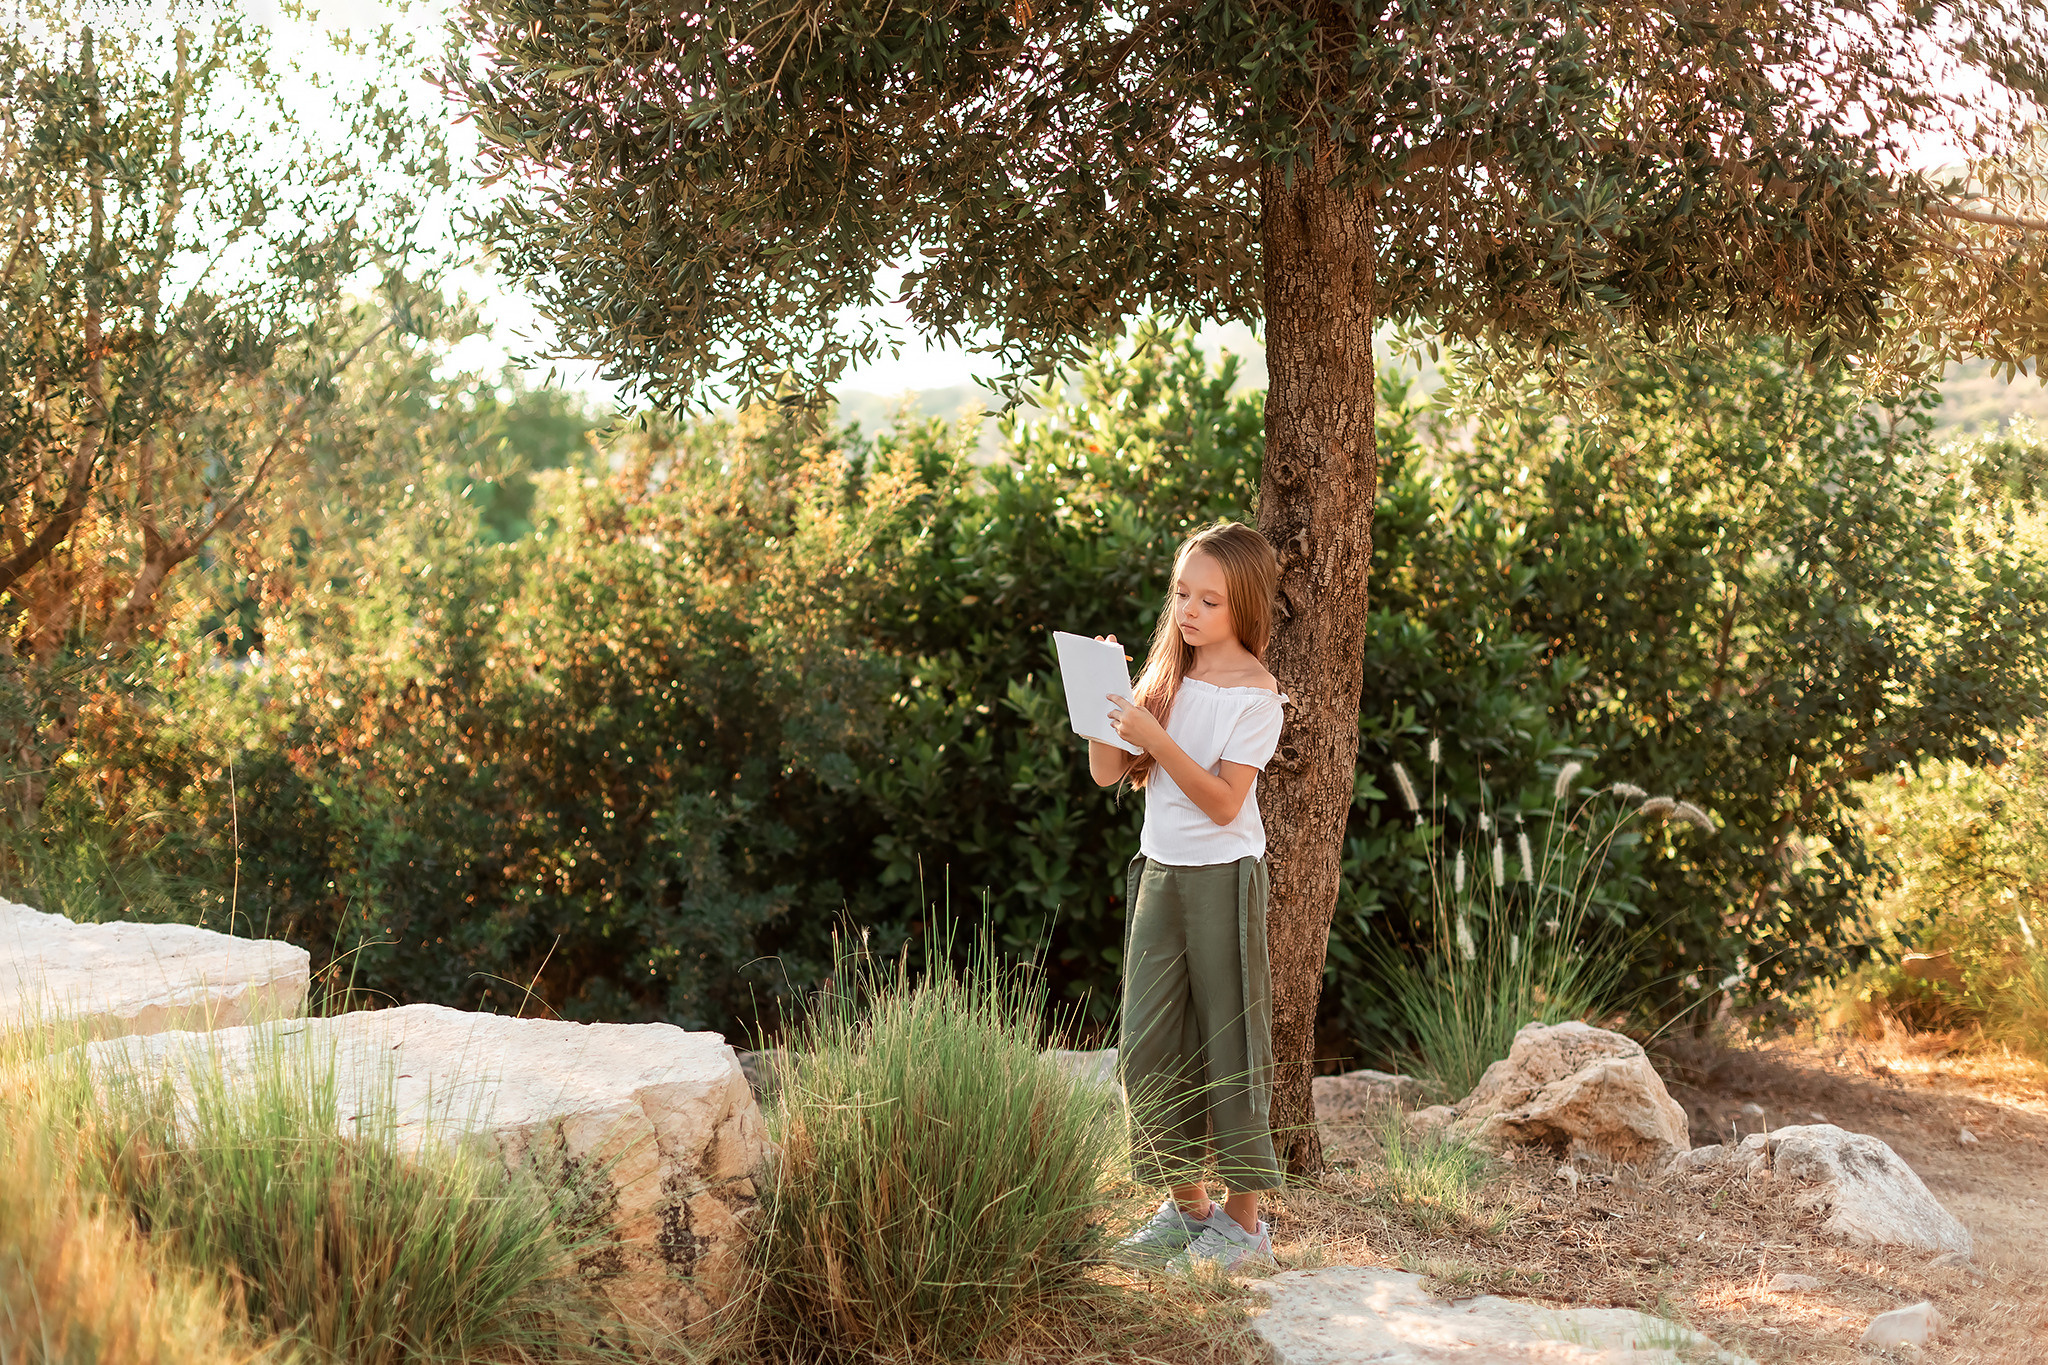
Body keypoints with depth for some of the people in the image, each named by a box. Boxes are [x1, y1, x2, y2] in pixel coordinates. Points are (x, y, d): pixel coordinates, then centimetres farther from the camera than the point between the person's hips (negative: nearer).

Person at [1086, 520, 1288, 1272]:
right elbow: (1106, 772, 5)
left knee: (1228, 1044, 0)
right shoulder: (1166, 674, 8)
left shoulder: (1255, 693, -9)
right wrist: (1104, 697, -9)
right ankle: (1186, 1205, 18)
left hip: (1223, 878, -6)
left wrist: (1156, 738, -24)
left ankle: (1244, 1218, 9)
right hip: (1159, 872, 6)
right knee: (1148, 1045, 6)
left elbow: (1224, 802, -17)